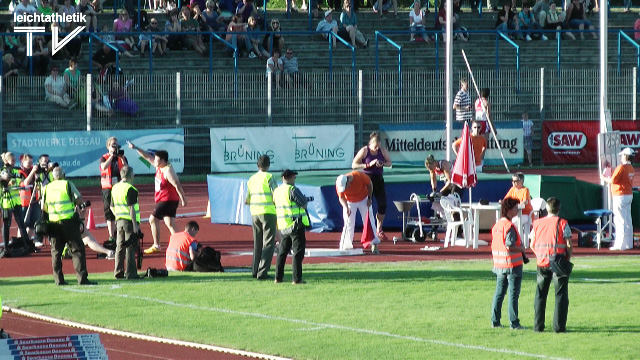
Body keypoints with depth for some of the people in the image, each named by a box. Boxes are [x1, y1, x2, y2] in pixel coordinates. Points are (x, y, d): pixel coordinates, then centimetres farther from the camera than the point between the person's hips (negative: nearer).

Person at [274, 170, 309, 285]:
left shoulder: (277, 191, 10)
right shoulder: (292, 190, -14)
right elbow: (304, 204, -14)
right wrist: (304, 199, 10)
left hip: (283, 226, 7)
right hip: (296, 225, -7)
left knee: (282, 252, 16)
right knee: (298, 252, -4)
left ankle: (278, 277, 18)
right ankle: (296, 279, -8)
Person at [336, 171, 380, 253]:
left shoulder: (360, 176, -32)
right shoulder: (339, 184, -28)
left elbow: (369, 184, -14)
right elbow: (341, 197, -19)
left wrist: (369, 198, -11)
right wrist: (346, 207, -38)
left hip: (364, 200, -1)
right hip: (350, 202, 1)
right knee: (348, 224, -5)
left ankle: (374, 244, 1)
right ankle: (346, 246, 0)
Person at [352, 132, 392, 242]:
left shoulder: (382, 151, 1)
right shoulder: (364, 151, -9)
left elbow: (389, 163, 12)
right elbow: (354, 165, -11)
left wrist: (382, 164, -11)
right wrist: (368, 165, -20)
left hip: (378, 179, 4)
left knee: (382, 204, -1)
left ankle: (379, 230, 12)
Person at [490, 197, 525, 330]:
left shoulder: (496, 225, 9)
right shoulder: (509, 226, -17)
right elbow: (509, 246, -24)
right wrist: (521, 248, -8)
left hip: (499, 264, 8)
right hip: (512, 264, -8)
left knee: (499, 293, 13)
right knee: (513, 294, -3)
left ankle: (495, 321, 15)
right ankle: (514, 323, -2)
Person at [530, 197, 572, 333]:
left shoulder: (537, 223, 6)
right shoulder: (562, 223, -6)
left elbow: (532, 245, 8)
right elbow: (569, 245, -8)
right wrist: (567, 259, 6)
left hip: (542, 264, 3)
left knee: (540, 296, 11)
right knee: (561, 296, 2)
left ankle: (538, 326, 9)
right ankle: (559, 326, -2)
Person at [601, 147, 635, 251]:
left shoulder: (621, 167, -16)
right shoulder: (631, 168, 10)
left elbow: (613, 180, -18)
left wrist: (604, 178, 1)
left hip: (620, 196, -9)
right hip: (629, 195, 9)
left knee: (620, 220, -8)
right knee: (628, 220, 13)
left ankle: (620, 244, -9)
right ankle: (628, 243, 18)